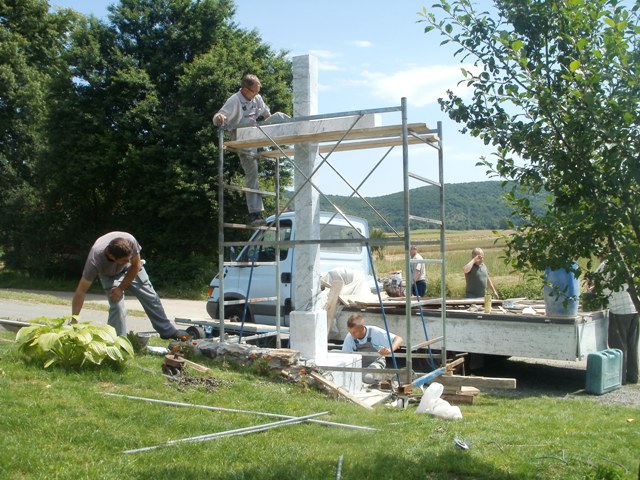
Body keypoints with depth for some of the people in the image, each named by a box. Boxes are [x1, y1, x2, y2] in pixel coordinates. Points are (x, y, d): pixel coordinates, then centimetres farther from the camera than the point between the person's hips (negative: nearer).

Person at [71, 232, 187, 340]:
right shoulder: (95, 260, -43)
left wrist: (121, 288, -21)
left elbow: (136, 265, -21)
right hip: (109, 274, -2)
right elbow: (81, 291, -39)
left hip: (131, 270, 2)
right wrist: (74, 321, -39)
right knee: (117, 305, -20)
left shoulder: (130, 241, -41)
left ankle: (168, 331, 21)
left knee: (150, 297, 5)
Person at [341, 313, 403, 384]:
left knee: (368, 377, -34)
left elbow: (399, 339, -28)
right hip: (359, 365, 4)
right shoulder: (349, 337, -16)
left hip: (376, 362, -4)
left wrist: (390, 349, -48)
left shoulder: (375, 332, -25)